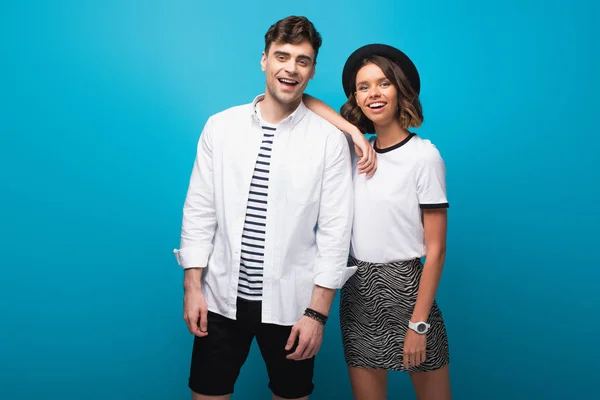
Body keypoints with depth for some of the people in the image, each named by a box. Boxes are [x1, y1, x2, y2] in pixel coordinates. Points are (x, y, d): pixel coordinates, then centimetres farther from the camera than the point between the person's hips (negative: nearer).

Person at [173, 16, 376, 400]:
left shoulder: (330, 138, -7)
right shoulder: (220, 126, -1)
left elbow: (335, 230, -7)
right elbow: (199, 210, 2)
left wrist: (317, 312, -8)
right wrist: (192, 286, -1)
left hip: (291, 302, -1)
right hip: (222, 297, 2)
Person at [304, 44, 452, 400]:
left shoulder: (424, 155, -10)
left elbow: (435, 249, -11)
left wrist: (418, 325, -13)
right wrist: (352, 130, -9)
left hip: (405, 287, -4)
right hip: (357, 289, 4)